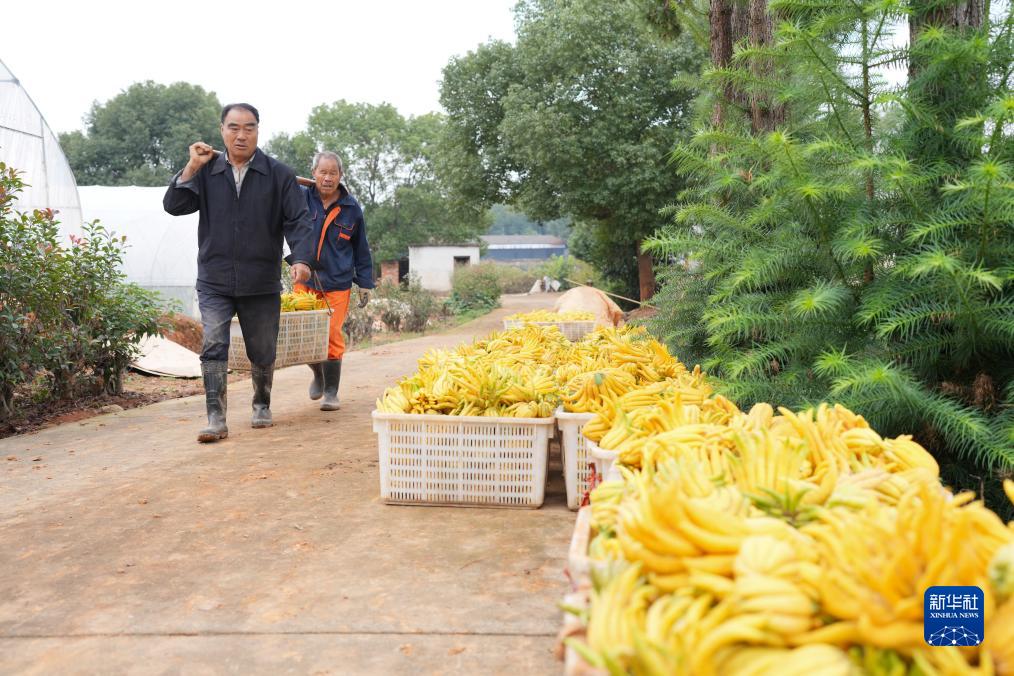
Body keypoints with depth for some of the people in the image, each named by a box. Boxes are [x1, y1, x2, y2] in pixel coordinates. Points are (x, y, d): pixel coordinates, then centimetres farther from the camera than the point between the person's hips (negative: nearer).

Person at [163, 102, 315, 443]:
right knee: (213, 347, -11)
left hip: (262, 284, 0)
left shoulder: (279, 174, 0)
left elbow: (297, 220, -6)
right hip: (214, 282, 1)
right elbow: (174, 206, -1)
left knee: (263, 353, 11)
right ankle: (216, 419, -6)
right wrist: (192, 168, -11)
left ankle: (262, 406, 35)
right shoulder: (206, 172, 5)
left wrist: (301, 259, -22)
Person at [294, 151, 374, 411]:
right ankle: (318, 374, 32)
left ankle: (331, 392, 9)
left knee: (332, 336, -6)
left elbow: (361, 250, 12)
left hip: (337, 284, -1)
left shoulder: (352, 208, 5)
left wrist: (365, 283, 10)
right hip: (304, 280, 1)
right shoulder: (301, 198, 0)